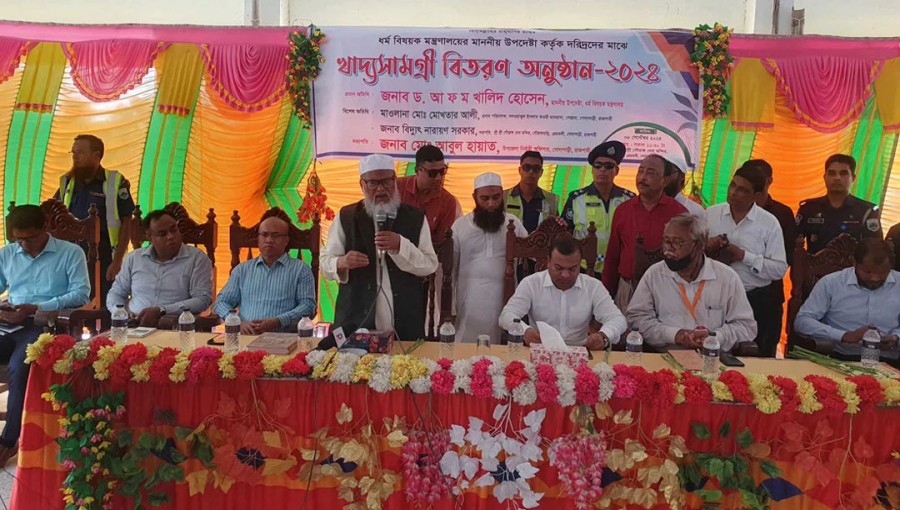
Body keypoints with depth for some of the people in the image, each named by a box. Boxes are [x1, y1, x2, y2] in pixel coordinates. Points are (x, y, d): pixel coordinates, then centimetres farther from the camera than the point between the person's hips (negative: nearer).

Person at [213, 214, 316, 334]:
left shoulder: (301, 269, 10)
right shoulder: (242, 269, 21)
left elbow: (308, 305, 1)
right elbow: (221, 301, 17)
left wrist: (277, 322, -14)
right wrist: (238, 322, -4)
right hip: (245, 336, 3)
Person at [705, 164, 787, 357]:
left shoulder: (769, 223, -4)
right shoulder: (710, 214, 4)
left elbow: (779, 269, -8)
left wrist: (743, 256, -17)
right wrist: (706, 245, -11)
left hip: (756, 300, -2)